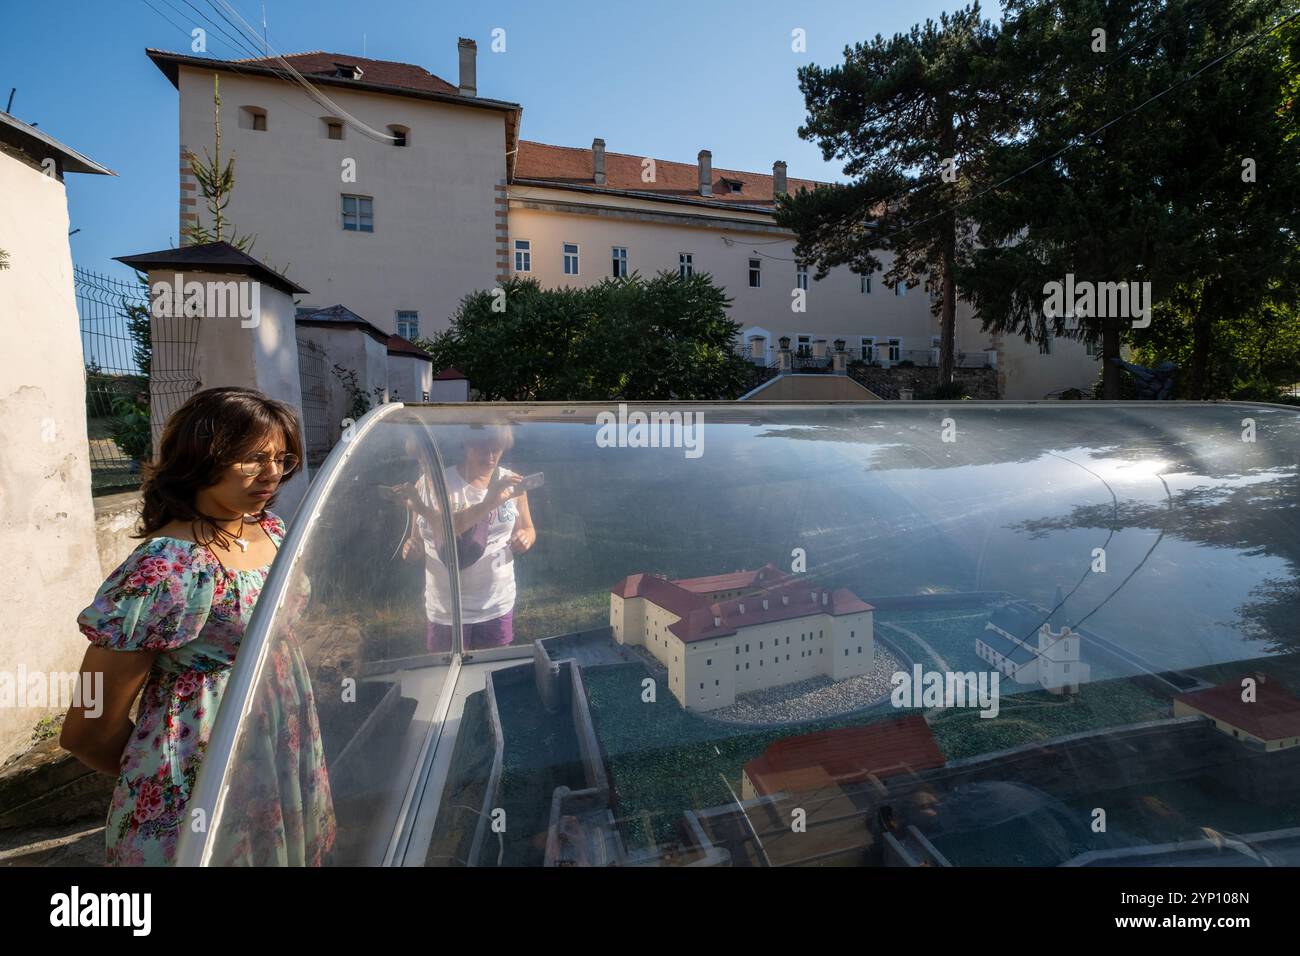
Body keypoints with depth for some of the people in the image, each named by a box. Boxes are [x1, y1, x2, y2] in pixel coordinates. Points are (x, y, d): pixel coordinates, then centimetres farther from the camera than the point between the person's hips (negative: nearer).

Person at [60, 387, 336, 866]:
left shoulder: (271, 528, -2)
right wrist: (153, 776, 0)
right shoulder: (163, 569, -24)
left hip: (289, 753, 7)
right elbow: (89, 731, -16)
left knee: (288, 853, 23)